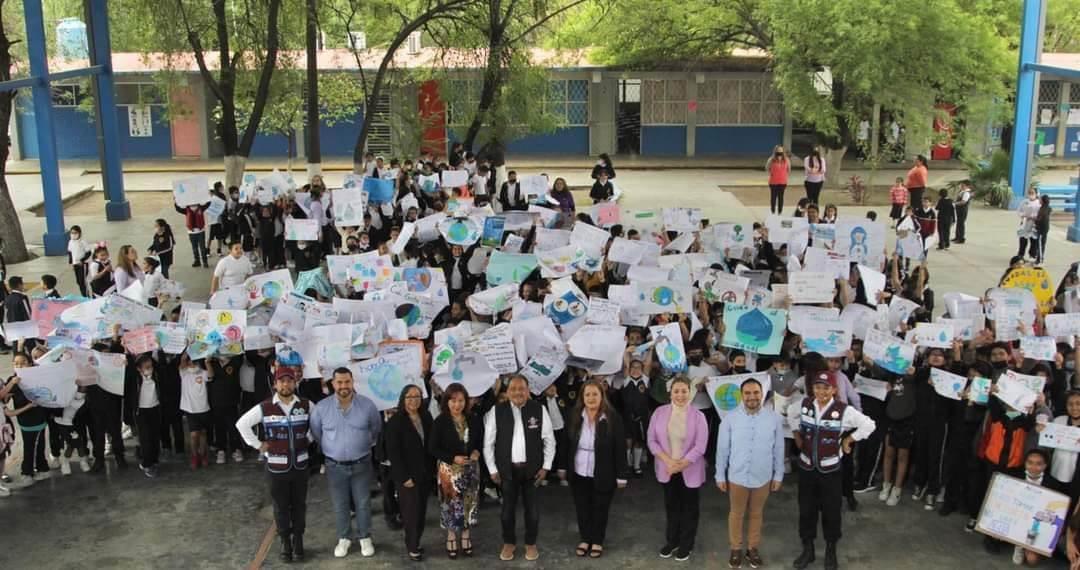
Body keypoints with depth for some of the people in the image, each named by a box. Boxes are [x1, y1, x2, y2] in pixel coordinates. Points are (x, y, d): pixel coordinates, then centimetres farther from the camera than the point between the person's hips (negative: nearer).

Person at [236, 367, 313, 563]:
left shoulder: (306, 405, -4)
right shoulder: (264, 407, -9)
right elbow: (242, 423, -3)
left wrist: (309, 438, 4)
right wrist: (258, 445, -5)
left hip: (300, 464, 1)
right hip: (277, 466, -1)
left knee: (299, 505, 11)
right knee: (281, 506, 9)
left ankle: (298, 541, 25)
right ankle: (285, 542, 23)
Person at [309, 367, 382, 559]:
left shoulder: (367, 405, -11)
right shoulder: (321, 407, -11)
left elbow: (376, 429, 7)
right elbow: (315, 432, 6)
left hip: (361, 464, 0)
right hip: (335, 466, 0)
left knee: (363, 504, 11)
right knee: (340, 506, 13)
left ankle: (365, 538, 29)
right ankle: (343, 539, 31)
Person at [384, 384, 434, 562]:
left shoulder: (426, 418, 4)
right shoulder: (395, 421, -12)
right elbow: (393, 451, -14)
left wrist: (431, 470, 4)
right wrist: (404, 477, -16)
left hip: (425, 473, 5)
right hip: (407, 475, -5)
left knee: (421, 510, 9)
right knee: (411, 511, 2)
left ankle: (414, 542, 23)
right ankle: (412, 547, 17)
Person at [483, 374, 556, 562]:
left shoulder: (539, 410, -7)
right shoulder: (497, 411, -7)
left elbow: (549, 440, 0)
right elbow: (488, 443, -1)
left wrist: (546, 467, -3)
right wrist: (493, 469, -2)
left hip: (532, 468, 0)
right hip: (507, 469, 0)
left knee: (532, 509, 11)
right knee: (507, 509, 12)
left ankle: (531, 544, 32)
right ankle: (509, 543, 34)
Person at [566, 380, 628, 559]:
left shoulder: (612, 417, -14)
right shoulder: (575, 416, -4)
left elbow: (620, 448, -11)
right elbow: (567, 443, 5)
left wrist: (621, 475, -10)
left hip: (603, 475, -3)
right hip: (579, 473, 3)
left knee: (600, 509, 12)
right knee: (582, 508, 14)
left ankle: (597, 542, 30)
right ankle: (585, 539, 32)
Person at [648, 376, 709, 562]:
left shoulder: (698, 416, -11)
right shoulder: (660, 412, -4)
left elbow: (700, 447, -14)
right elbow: (652, 441, -4)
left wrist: (680, 465, -19)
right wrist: (668, 461, -15)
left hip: (690, 471, -2)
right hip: (667, 469, 2)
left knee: (689, 508, 11)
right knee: (671, 506, 17)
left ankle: (686, 545, 27)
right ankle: (671, 541, 34)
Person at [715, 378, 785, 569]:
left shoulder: (774, 418, -11)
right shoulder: (730, 418, -13)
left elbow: (779, 449, -1)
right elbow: (722, 449, -5)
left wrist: (778, 475, 4)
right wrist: (720, 475, -1)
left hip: (763, 477, 1)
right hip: (737, 476, -1)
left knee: (757, 514, 19)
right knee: (736, 514, 16)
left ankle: (753, 548, 37)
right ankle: (736, 549, 34)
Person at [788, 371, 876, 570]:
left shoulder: (845, 411, -17)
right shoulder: (804, 404, -6)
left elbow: (868, 426, -6)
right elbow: (791, 414, 18)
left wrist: (847, 441, -2)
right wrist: (797, 435, 13)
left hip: (830, 470, -3)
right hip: (806, 467, 3)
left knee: (831, 511, 11)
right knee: (806, 510, 13)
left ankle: (831, 552, 30)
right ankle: (807, 549, 31)